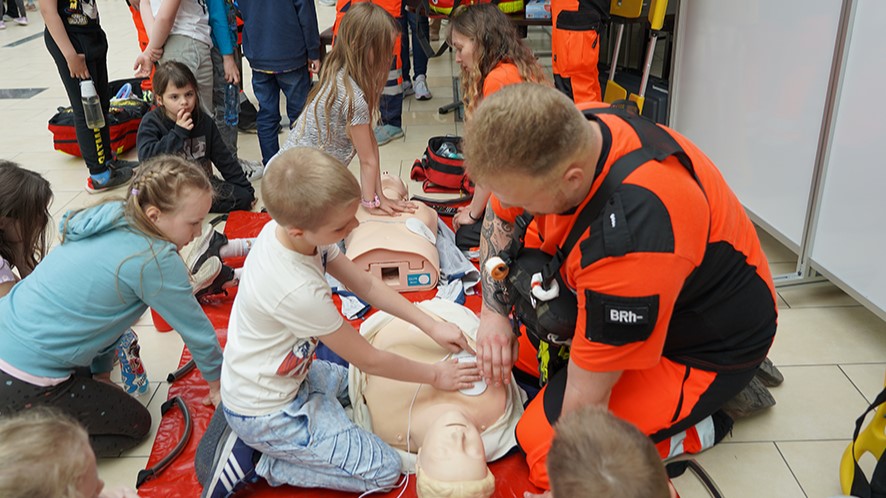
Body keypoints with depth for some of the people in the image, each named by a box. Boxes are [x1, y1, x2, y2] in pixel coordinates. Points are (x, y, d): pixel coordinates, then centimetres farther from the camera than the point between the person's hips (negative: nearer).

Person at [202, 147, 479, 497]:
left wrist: (432, 326, -7)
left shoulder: (286, 226, -15)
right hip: (266, 413, -8)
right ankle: (260, 462, 2)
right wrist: (435, 376, -8)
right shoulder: (299, 291, -38)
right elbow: (369, 360, -23)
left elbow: (365, 285, -4)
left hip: (282, 373, 8)